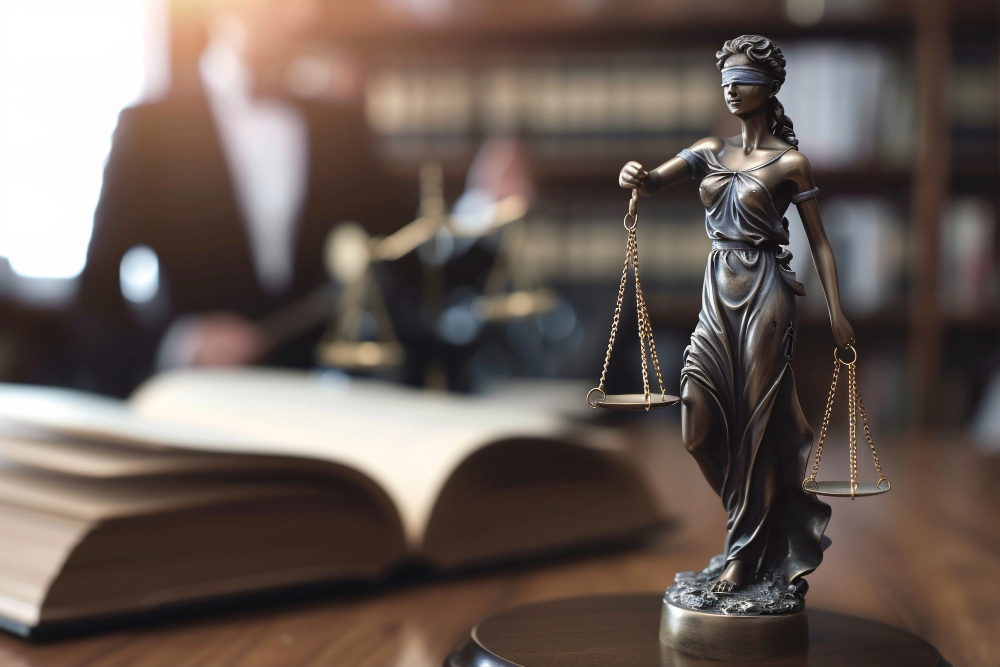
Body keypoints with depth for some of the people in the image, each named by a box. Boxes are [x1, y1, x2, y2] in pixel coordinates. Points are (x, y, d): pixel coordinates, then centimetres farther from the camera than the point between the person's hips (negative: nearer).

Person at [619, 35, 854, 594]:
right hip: (719, 292, 5)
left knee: (756, 421, -2)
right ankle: (771, 516, 23)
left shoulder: (790, 163, -3)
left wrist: (836, 312, -7)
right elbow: (654, 184, 0)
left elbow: (819, 240, -1)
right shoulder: (711, 151, 11)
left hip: (765, 294, -5)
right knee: (702, 422, 0)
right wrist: (636, 177, -24)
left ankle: (746, 555, 10)